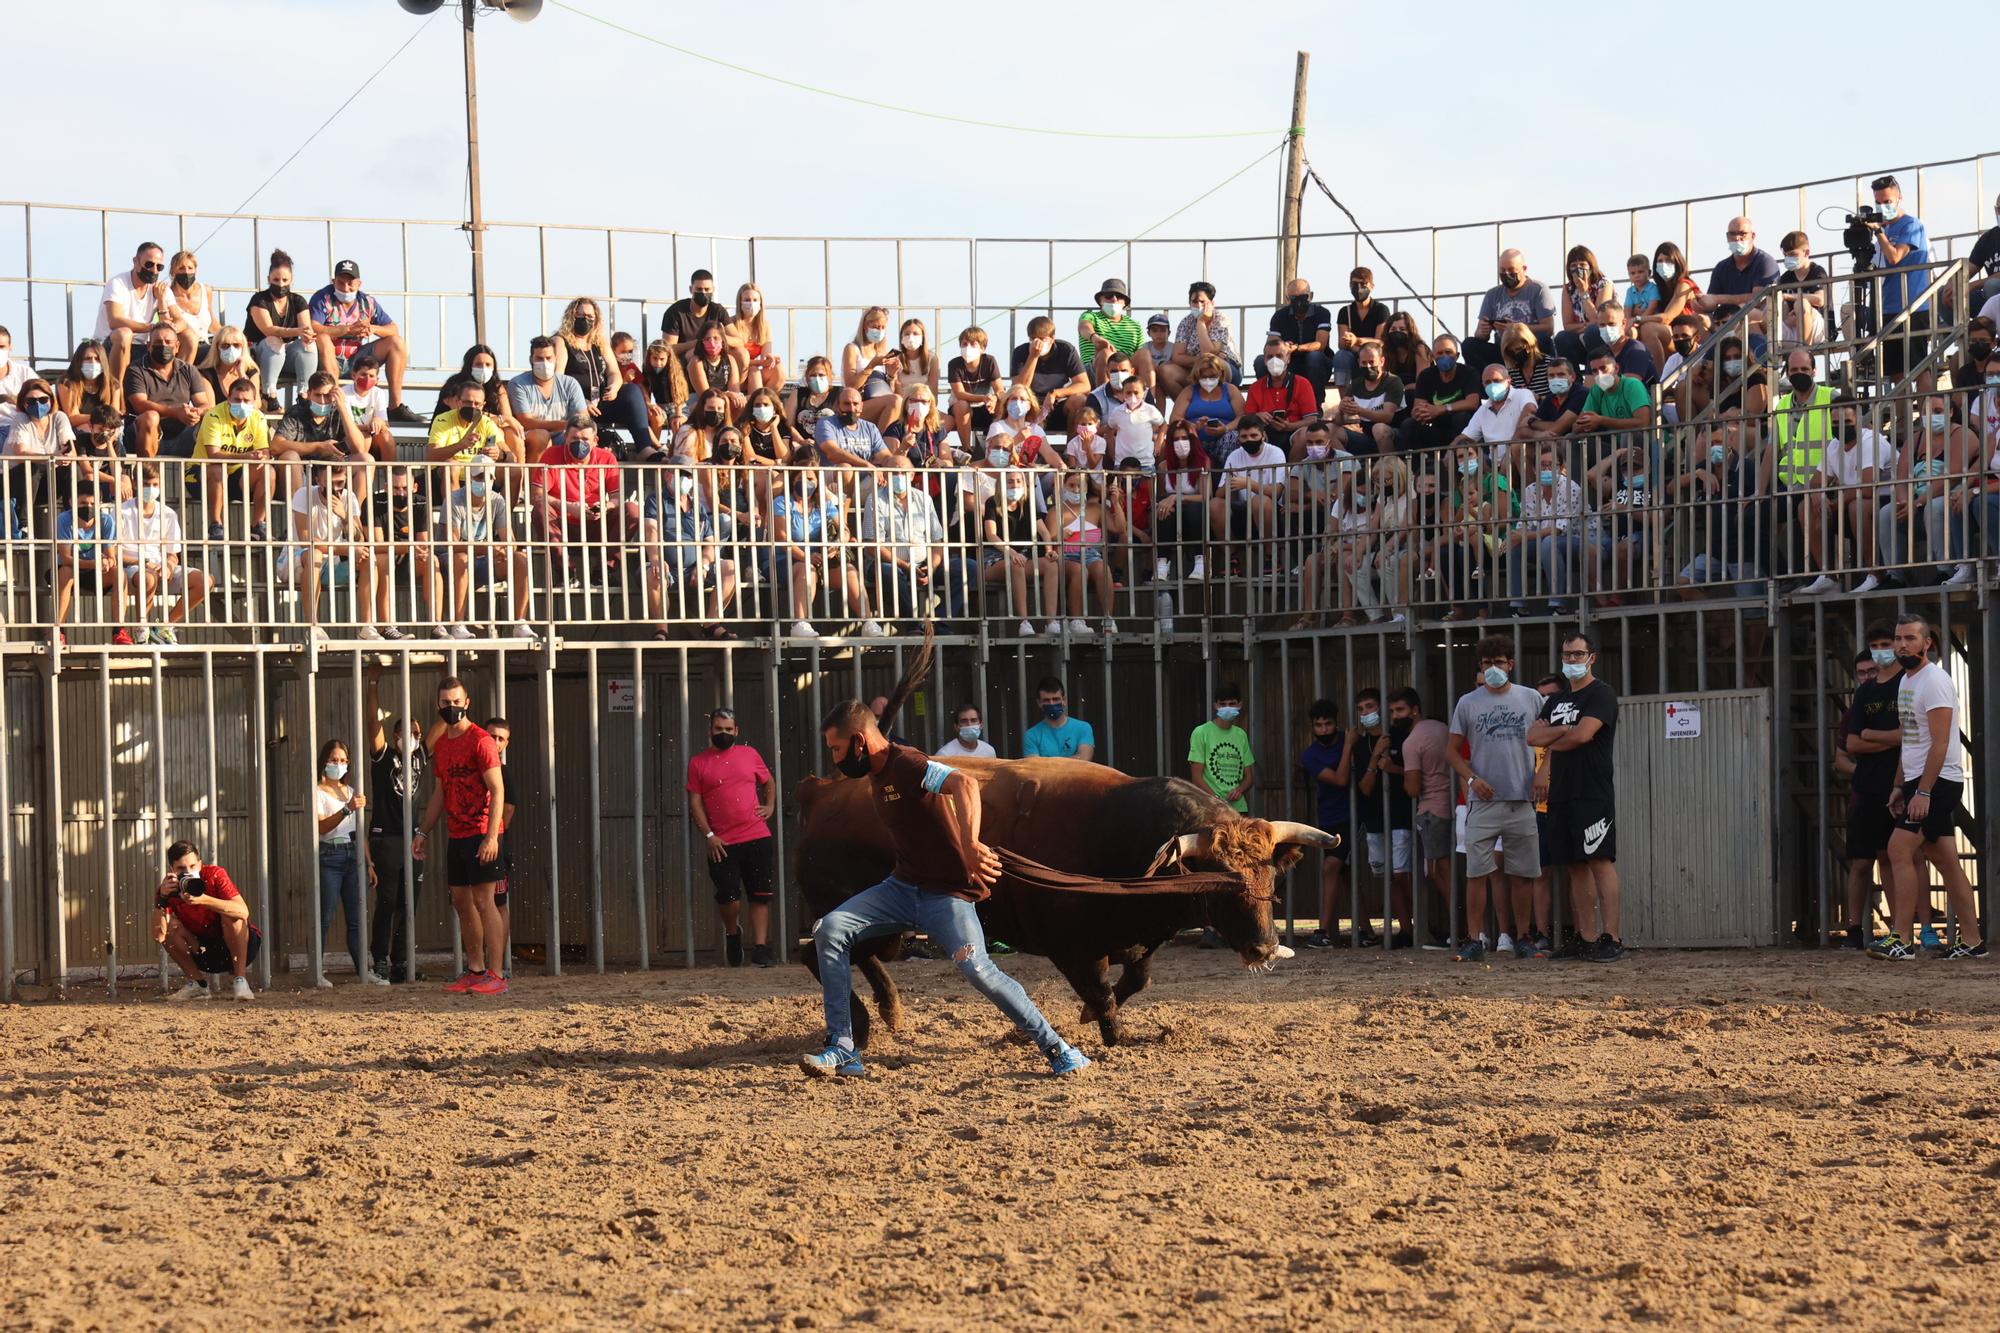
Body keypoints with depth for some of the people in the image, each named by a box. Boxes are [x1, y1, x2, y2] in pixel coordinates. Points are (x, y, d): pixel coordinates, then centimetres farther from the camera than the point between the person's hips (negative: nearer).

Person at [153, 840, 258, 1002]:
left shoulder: (215, 875, -20)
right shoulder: (169, 889, -13)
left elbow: (243, 912, -35)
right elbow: (159, 937, -25)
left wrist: (203, 899, -45)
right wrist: (161, 898, -35)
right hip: (206, 954, 3)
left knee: (231, 915, -30)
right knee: (170, 925, -18)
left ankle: (240, 980, -20)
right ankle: (197, 983, -4)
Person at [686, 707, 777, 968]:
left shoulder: (750, 755, 11)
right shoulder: (698, 763, 5)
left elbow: (769, 782, 26)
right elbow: (695, 803, 2)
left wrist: (770, 806, 8)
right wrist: (708, 835, -7)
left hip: (756, 837, 2)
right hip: (721, 843, -2)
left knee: (760, 896, -1)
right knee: (728, 897, -5)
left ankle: (760, 948, 2)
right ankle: (732, 933, 24)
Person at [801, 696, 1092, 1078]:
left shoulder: (907, 764, -19)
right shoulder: (876, 774, 10)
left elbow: (964, 784, -37)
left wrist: (969, 845, -49)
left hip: (947, 894, -9)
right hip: (903, 886, 9)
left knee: (977, 969, -25)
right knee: (829, 930, -8)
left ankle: (1058, 1050, -9)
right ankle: (842, 1051, -7)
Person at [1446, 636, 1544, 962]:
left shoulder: (1531, 699, 7)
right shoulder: (1468, 703, 6)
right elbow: (1452, 751, 9)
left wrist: (1541, 775, -2)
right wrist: (1472, 779, -6)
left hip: (1522, 801, 1)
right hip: (1483, 800, -1)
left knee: (1524, 873, 6)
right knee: (1477, 871, -7)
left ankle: (1523, 936, 16)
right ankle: (1474, 938, -3)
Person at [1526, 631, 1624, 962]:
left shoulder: (1600, 695, -4)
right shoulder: (1556, 701, 21)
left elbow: (1582, 735, -16)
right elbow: (1533, 736, 9)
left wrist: (1552, 743, 3)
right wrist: (1564, 731, -8)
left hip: (1593, 794, -8)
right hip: (1562, 794, 8)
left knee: (1600, 861, -12)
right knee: (1576, 866, 7)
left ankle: (1611, 938, -16)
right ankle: (1585, 938, 9)